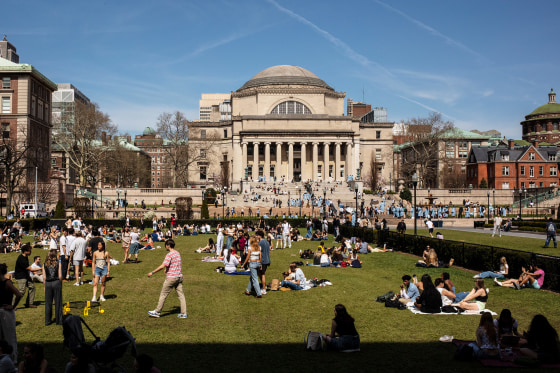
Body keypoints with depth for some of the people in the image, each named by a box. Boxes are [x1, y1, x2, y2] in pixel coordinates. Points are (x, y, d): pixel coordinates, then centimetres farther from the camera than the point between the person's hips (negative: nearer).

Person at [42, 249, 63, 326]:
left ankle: (47, 321, 14)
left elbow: (44, 277, 1)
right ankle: (59, 320, 10)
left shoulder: (45, 265, 2)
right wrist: (60, 284, 6)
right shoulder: (58, 264, -4)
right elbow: (60, 276, -6)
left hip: (48, 284, 2)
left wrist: (45, 286, 9)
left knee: (48, 303, 9)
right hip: (56, 283, -2)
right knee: (58, 302, 6)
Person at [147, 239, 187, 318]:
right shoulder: (177, 253, 9)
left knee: (163, 295, 5)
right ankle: (183, 313, 6)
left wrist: (152, 272, -13)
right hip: (179, 276, 8)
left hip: (171, 278, -7)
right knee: (181, 295, 7)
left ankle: (157, 312, 13)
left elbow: (162, 266, -20)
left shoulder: (169, 255, -16)